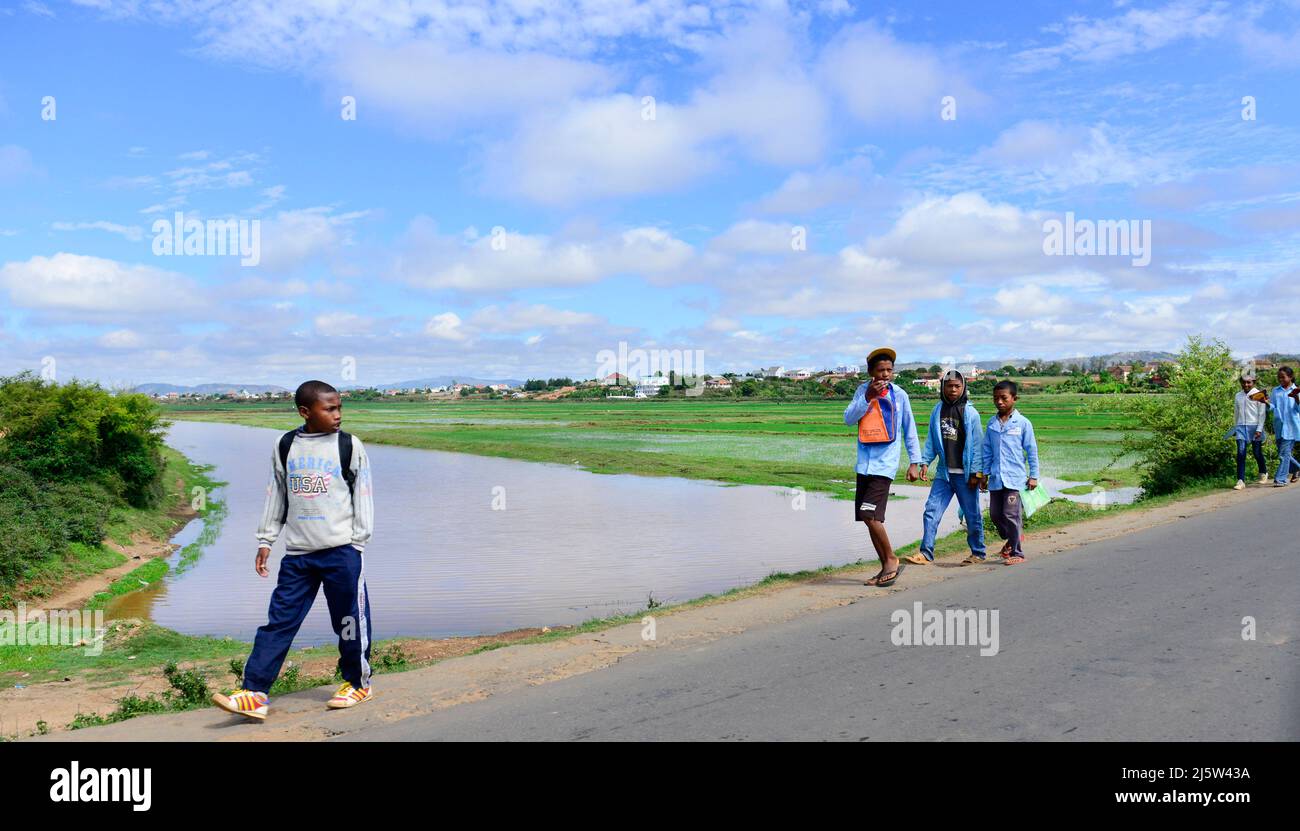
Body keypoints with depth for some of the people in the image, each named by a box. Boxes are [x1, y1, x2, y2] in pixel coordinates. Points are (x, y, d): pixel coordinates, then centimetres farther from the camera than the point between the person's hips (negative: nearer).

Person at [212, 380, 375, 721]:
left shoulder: (350, 446, -2)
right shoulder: (285, 446, 6)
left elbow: (363, 496, 1)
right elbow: (276, 495, 13)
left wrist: (357, 543, -1)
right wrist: (265, 540, 12)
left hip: (341, 551, -2)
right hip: (297, 553, 3)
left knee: (349, 620, 6)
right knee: (279, 620, 2)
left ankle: (357, 683, 24)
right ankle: (254, 693, 5)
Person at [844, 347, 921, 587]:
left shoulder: (900, 395, -1)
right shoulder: (863, 391, 5)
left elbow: (909, 430, 6)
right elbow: (848, 418, -7)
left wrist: (914, 463, 5)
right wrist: (868, 397, -18)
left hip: (885, 464, -4)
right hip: (865, 464, 4)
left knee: (870, 516, -14)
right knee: (869, 519, 7)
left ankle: (891, 560, 4)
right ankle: (887, 567, 19)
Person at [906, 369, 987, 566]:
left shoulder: (970, 413, -6)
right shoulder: (937, 411, 7)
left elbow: (977, 444, -7)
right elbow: (931, 439, 12)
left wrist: (976, 473, -10)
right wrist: (925, 462, 3)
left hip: (965, 474, -4)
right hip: (944, 472, 4)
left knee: (972, 514, 6)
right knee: (931, 509, -2)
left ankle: (978, 553, 20)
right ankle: (926, 553, 2)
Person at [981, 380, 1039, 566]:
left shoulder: (1022, 423, -3)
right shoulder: (992, 424, 8)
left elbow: (1032, 450, 1)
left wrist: (1033, 475, 0)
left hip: (1015, 477, -5)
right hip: (996, 478, 5)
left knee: (1011, 515, -6)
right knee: (995, 514, 9)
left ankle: (1016, 553, 6)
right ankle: (1011, 539, 35)